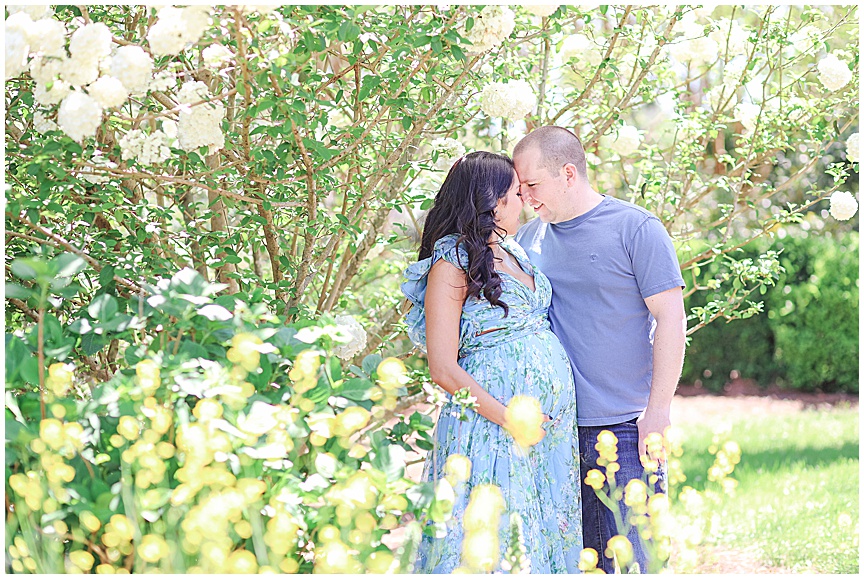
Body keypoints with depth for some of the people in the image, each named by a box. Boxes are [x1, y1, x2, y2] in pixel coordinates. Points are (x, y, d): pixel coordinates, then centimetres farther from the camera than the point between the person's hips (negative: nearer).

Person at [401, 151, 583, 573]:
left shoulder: (512, 252, 16)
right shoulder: (451, 265, -8)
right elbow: (443, 369, -12)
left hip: (553, 422, 8)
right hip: (491, 421, -8)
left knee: (547, 533, 10)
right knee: (495, 542, -5)